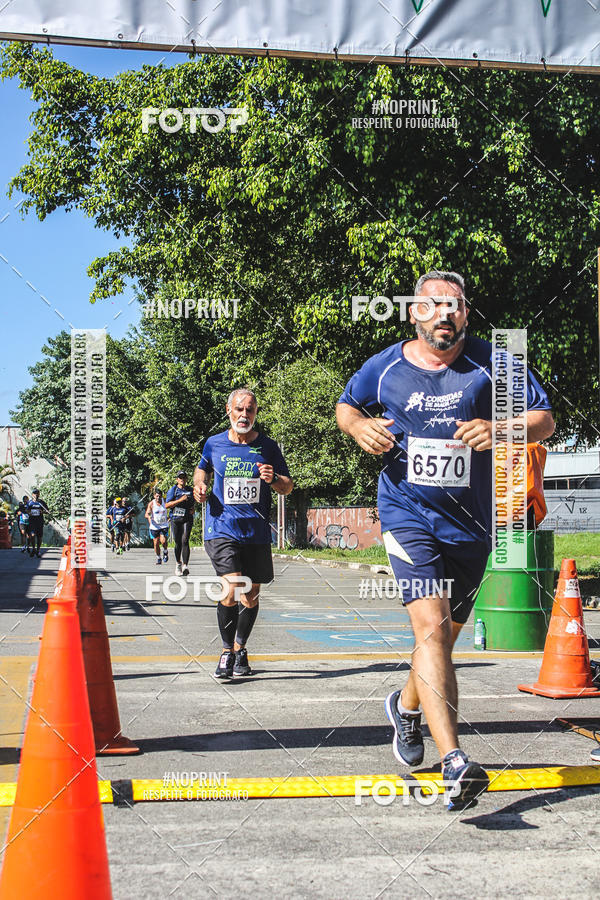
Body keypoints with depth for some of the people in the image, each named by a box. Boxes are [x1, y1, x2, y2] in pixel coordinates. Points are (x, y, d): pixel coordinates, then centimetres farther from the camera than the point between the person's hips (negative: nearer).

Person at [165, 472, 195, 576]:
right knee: (178, 543, 7)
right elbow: (167, 505, -9)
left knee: (185, 541, -15)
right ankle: (178, 563, 28)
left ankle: (185, 565, -22)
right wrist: (180, 500, -17)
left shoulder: (190, 490, 12)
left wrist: (193, 509, 8)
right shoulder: (172, 490, 2)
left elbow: (193, 502, 30)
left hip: (187, 519, 1)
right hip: (175, 519, -1)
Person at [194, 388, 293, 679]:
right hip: (222, 530, -2)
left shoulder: (267, 447, 4)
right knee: (232, 590, -18)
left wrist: (273, 480, -12)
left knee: (250, 597, 10)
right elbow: (202, 468, 25)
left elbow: (288, 486, 9)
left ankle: (240, 648, 31)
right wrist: (199, 485, 4)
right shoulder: (214, 444, 5)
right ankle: (227, 650, 0)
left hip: (257, 532, 2)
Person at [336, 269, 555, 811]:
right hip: (409, 515, -2)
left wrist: (501, 429, -20)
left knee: (445, 634, 15)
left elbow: (545, 419, 0)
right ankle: (455, 763, -26)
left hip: (471, 522, 2)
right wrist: (360, 427, -6)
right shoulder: (385, 368, 0)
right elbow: (346, 405, 18)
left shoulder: (492, 364, -2)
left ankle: (406, 706, 46)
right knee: (432, 627, -21)